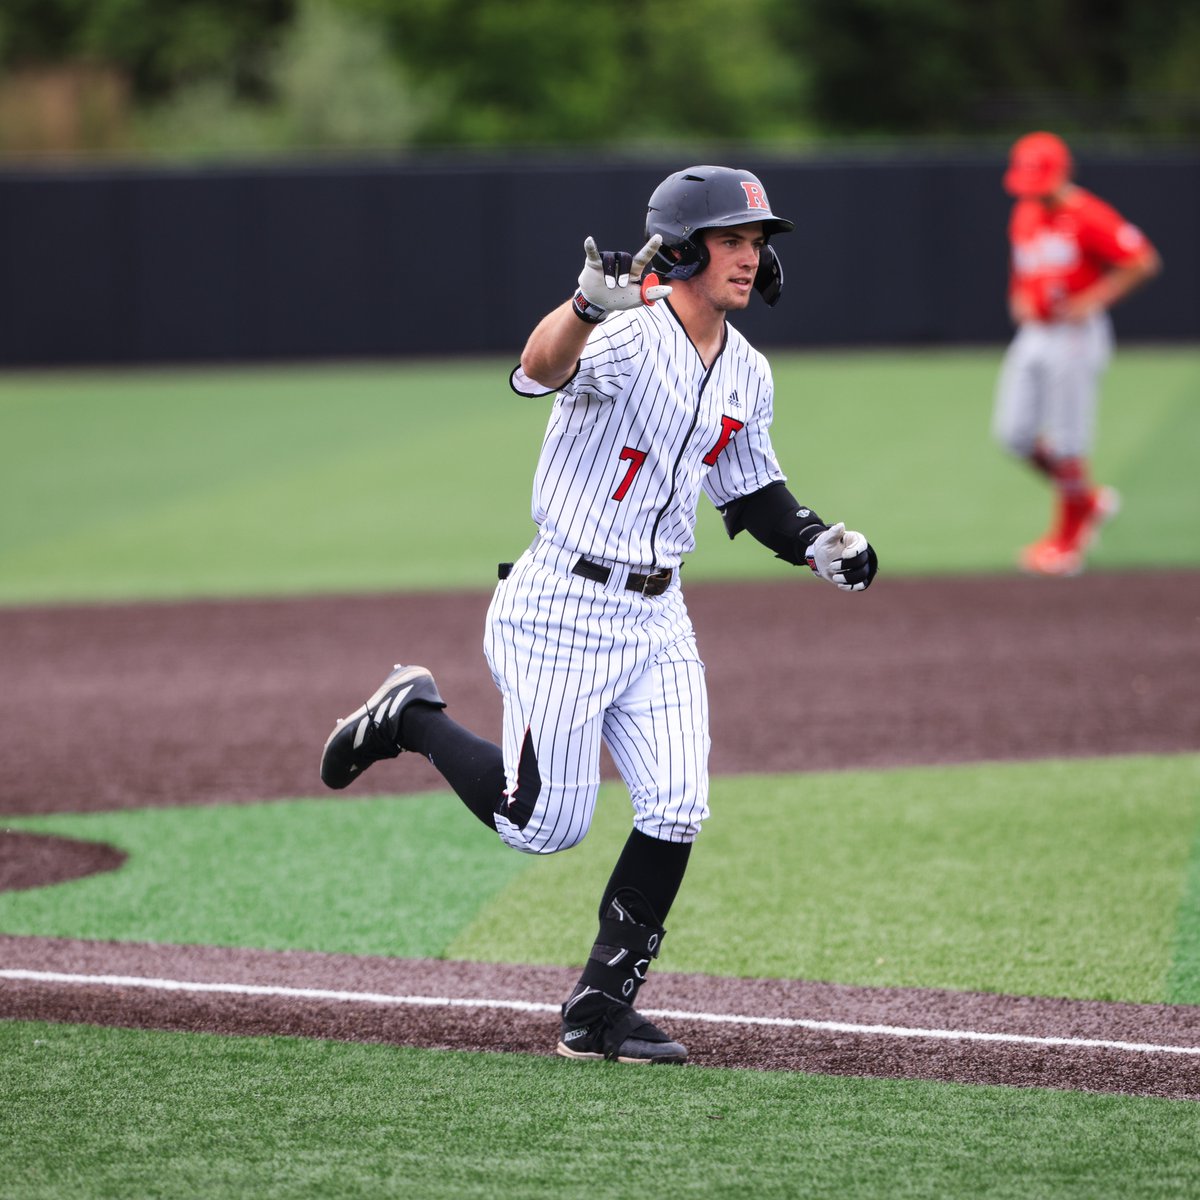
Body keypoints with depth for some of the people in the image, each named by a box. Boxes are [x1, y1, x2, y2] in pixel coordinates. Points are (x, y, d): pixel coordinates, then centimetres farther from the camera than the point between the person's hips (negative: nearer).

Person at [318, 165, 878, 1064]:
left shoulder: (746, 375, 7)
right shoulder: (626, 336, -19)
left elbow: (748, 485, 22)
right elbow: (541, 369, -41)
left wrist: (815, 542, 4)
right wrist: (589, 305, -62)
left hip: (658, 617, 7)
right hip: (562, 608, -7)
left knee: (676, 812, -3)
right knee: (544, 821, -2)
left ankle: (601, 1007, 10)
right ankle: (411, 717, 24)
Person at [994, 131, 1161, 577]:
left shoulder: (1088, 217, -14)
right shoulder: (1024, 214, 11)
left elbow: (1144, 261, -16)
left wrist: (1094, 299, -19)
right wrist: (1018, 297, 7)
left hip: (1076, 335, -8)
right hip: (1033, 335, 8)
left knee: (1066, 441, -5)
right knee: (1014, 432, 5)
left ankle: (1067, 539, 9)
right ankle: (1089, 499, 24)